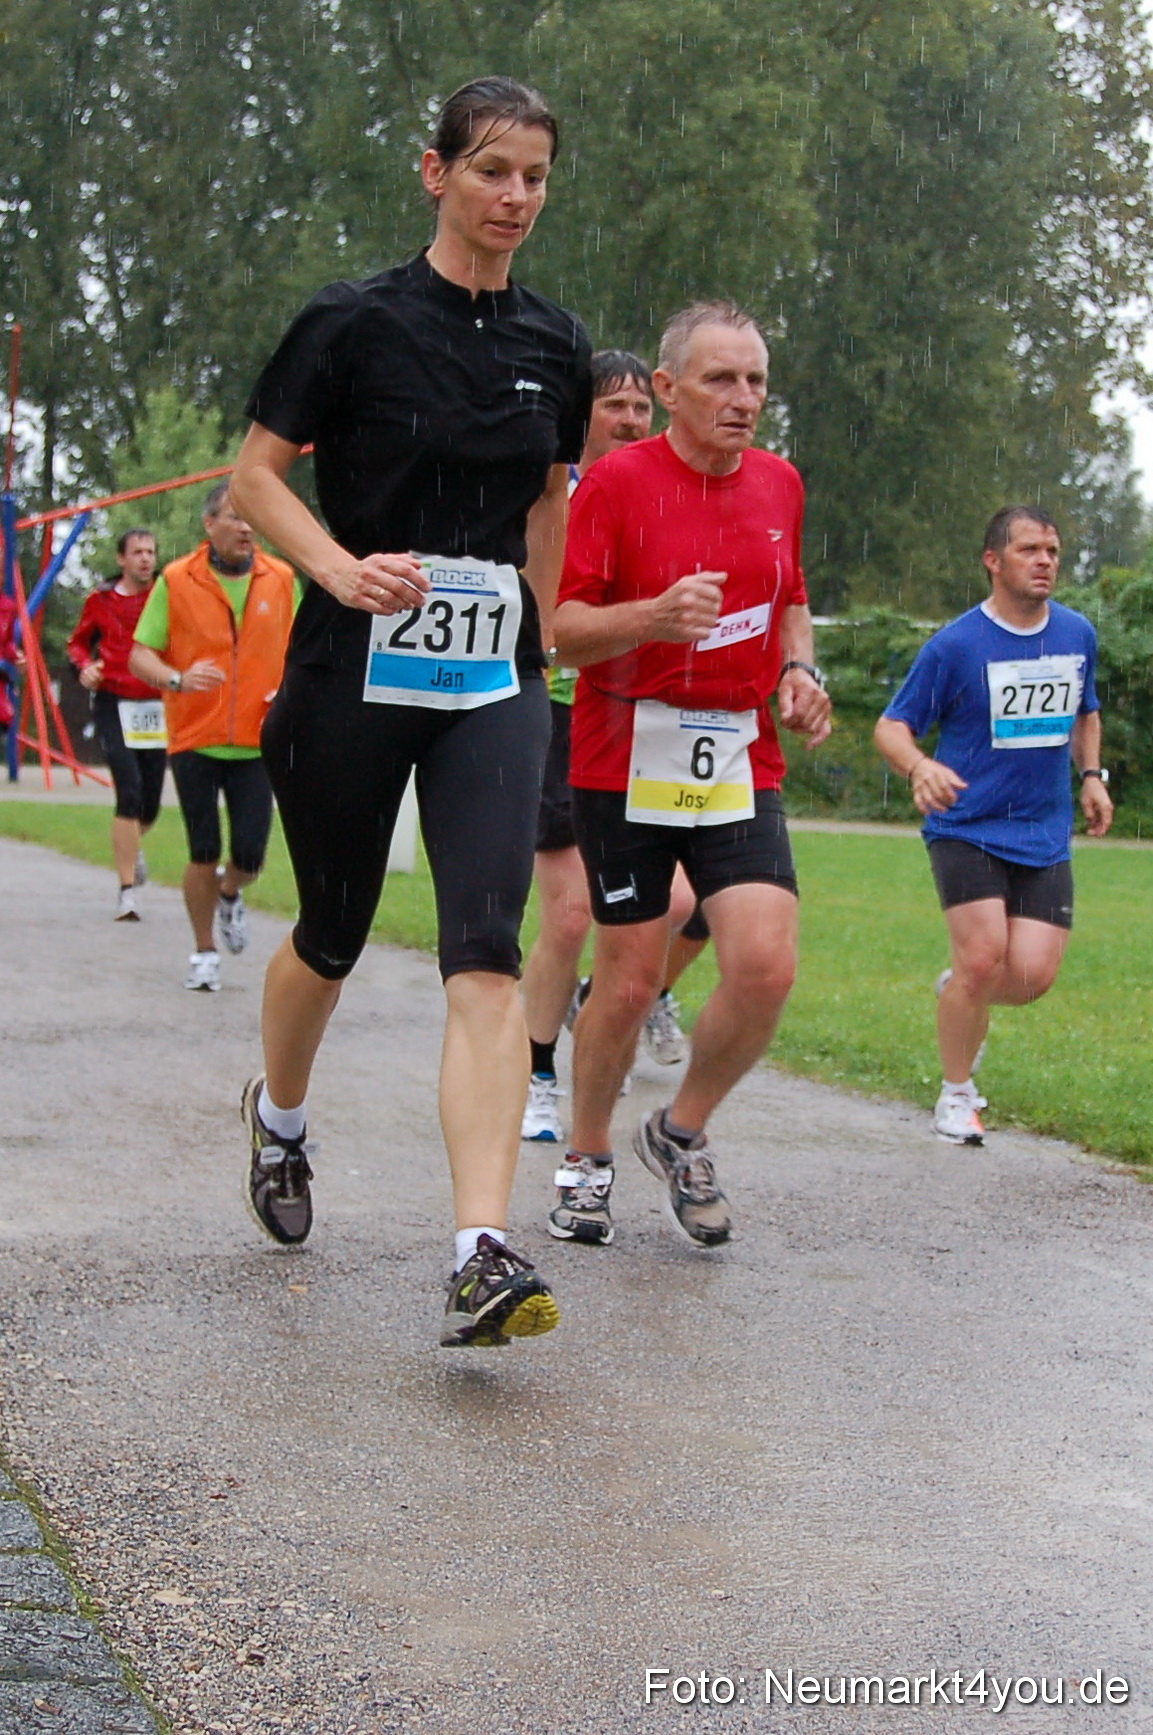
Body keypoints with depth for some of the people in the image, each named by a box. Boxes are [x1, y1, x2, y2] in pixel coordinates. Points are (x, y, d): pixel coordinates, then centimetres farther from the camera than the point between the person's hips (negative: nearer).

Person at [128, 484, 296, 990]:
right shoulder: (175, 581, -2)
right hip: (195, 741, -1)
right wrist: (177, 679, -22)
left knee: (249, 854, -3)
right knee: (204, 854, 2)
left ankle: (229, 893, 34)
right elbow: (140, 654, -2)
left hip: (257, 743, 2)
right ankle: (204, 953, 21)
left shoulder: (281, 579, 5)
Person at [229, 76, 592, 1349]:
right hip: (354, 672, -2)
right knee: (333, 935, 13)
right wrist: (344, 569, -18)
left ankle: (482, 1257, -21)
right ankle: (278, 1112, 46)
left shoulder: (553, 345, 8)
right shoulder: (356, 321, -4)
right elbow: (256, 475, -2)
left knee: (486, 951, -14)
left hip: (492, 687, 2)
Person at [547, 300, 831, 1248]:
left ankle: (682, 1133, 13)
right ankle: (587, 1161, 25)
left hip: (742, 760, 4)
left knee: (767, 964, -13)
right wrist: (654, 616, -29)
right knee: (630, 982, 0)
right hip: (627, 763, -4)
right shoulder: (617, 479, -7)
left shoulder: (780, 482, 10)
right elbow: (563, 625, -11)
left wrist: (800, 671, 6)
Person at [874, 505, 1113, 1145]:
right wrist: (919, 768, -27)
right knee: (984, 958, -16)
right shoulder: (955, 645, -9)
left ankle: (958, 989, 28)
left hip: (1044, 838, 4)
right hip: (966, 828, -4)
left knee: (1033, 974, -9)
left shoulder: (1077, 634, 7)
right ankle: (956, 1096, 5)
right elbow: (891, 727, -6)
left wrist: (1092, 775, 9)